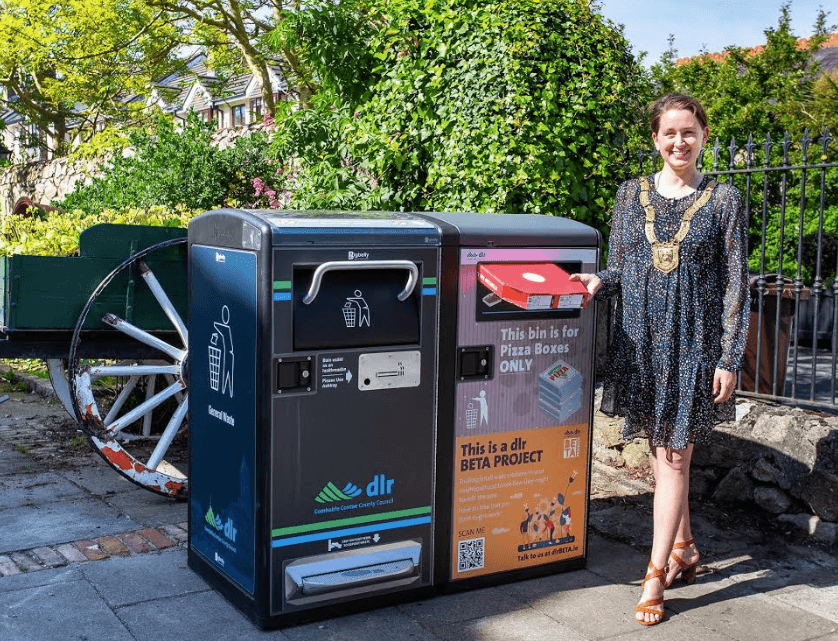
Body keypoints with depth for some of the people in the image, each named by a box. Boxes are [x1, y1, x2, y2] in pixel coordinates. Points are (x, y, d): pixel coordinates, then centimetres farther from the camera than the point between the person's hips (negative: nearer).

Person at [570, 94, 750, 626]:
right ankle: (684, 547, 31)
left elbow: (735, 284, -2)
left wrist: (729, 358, -7)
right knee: (664, 450, 12)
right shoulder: (632, 194, 7)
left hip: (694, 342, -3)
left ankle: (657, 574, 4)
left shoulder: (724, 200, -1)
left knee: (673, 455, -3)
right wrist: (599, 282, -11)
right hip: (641, 339, 3)